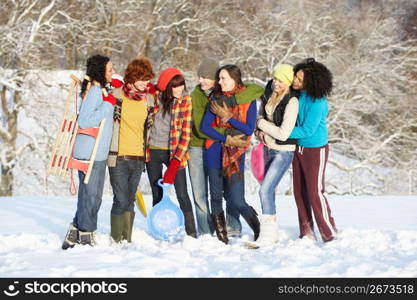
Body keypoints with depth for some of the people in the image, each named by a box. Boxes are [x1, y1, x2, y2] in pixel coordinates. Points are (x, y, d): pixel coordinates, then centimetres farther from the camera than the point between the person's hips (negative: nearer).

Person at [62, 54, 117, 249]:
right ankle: (86, 237, 7)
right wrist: (108, 104, -22)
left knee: (94, 198, 15)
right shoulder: (94, 91, -17)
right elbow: (84, 121, -25)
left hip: (99, 153, 10)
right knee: (89, 196, -2)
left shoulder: (102, 89, 13)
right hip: (89, 153, -10)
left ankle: (74, 234, 23)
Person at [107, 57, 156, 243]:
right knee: (121, 200, -8)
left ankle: (127, 240, 16)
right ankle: (116, 240, 0)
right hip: (118, 157, -4)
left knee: (130, 201, 10)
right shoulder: (117, 94, -5)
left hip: (138, 158, 5)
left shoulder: (149, 98, 10)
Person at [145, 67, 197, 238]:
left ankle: (192, 234, -1)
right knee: (157, 196, 8)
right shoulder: (154, 96, -3)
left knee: (182, 195, -7)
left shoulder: (185, 101, -7)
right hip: (153, 151, 2)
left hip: (174, 152, -2)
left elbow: (186, 134, -9)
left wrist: (175, 162, -16)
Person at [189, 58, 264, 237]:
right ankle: (205, 233, 12)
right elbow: (201, 128, -18)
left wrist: (232, 100, -30)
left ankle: (233, 230, 10)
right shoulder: (196, 95, -9)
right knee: (200, 194, 2)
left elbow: (258, 89, -19)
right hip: (198, 148, 0)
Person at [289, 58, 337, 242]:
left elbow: (307, 131, -24)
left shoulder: (317, 103, -26)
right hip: (299, 148, 7)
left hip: (315, 149, -7)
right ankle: (306, 233, 20)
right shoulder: (298, 94, -4)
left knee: (315, 192, -4)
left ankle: (330, 235, 5)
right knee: (299, 192, 10)